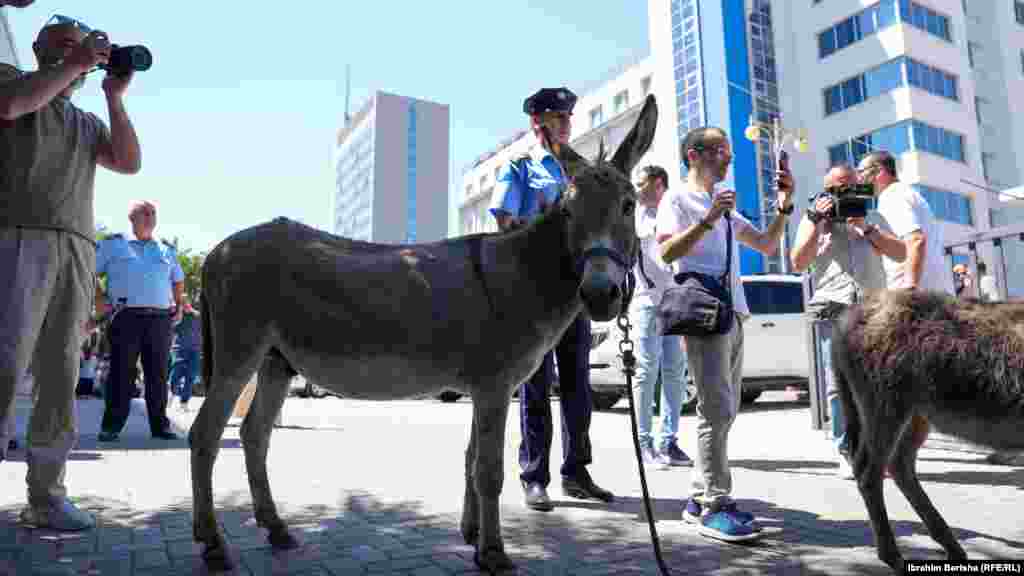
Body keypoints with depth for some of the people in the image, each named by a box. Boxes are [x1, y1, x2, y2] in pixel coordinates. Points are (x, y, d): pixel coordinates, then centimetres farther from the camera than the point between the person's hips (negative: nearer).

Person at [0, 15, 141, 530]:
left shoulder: (88, 122, 28)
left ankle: (45, 497, 2)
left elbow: (130, 163, 12)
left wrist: (115, 97, 10)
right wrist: (71, 63, 1)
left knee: (61, 379, -1)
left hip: (76, 251, 5)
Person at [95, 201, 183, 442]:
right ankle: (112, 425, 4)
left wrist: (179, 306, 17)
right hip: (126, 316, -2)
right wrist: (98, 298, -1)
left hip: (160, 319, 3)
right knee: (121, 372, -3)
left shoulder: (167, 251, 20)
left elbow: (178, 281, 30)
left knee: (158, 374, 2)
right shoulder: (113, 244, 11)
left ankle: (160, 425, 6)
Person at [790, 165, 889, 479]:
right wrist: (816, 219, -1)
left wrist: (864, 227, -2)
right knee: (838, 386, -5)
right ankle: (847, 452, 0)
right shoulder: (814, 218, 16)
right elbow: (798, 263, 2)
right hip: (833, 311, -2)